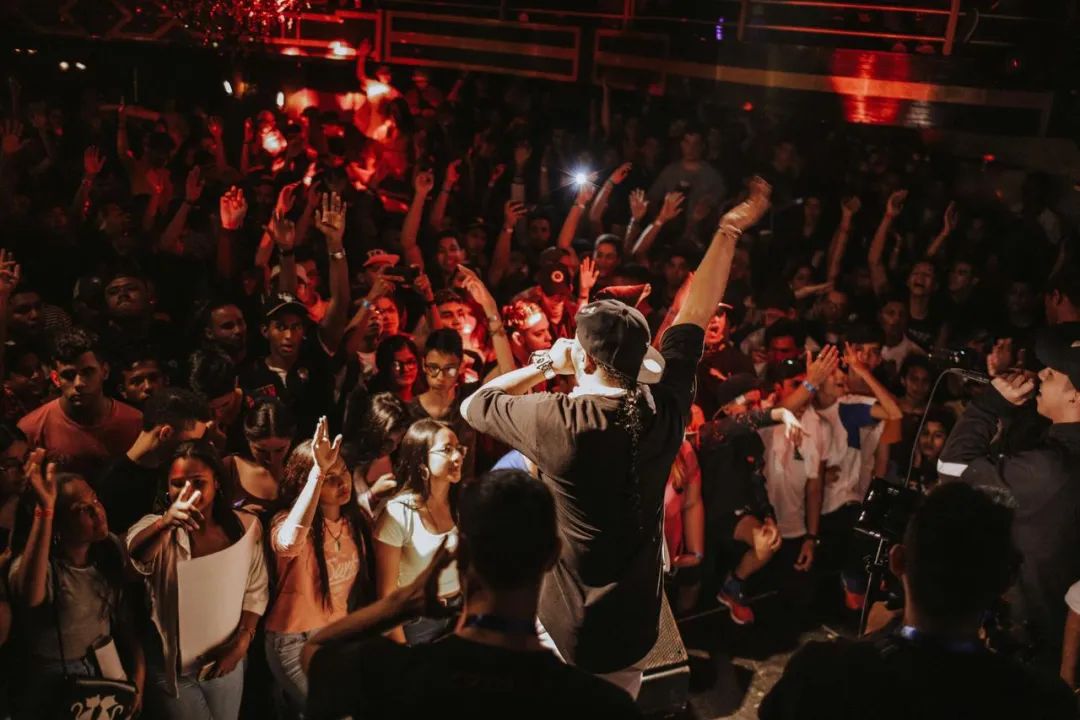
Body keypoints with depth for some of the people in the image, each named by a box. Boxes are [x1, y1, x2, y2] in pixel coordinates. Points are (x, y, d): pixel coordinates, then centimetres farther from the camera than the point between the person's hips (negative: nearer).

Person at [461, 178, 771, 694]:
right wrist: (729, 231, 8)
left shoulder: (556, 422, -25)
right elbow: (695, 316, 0)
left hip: (567, 633, -4)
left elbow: (472, 405, -7)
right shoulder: (664, 409, -13)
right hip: (636, 626, 4)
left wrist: (545, 366, 2)